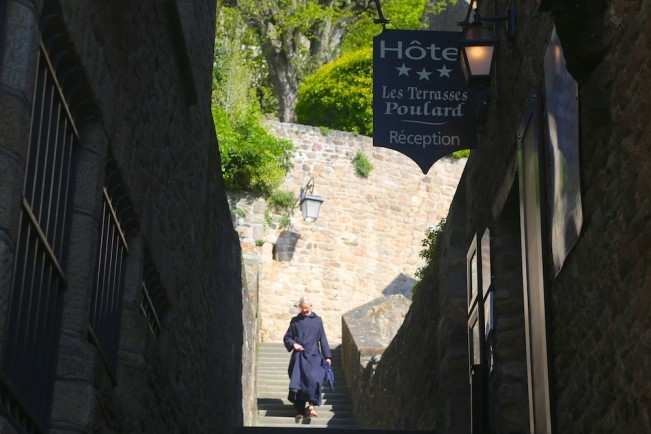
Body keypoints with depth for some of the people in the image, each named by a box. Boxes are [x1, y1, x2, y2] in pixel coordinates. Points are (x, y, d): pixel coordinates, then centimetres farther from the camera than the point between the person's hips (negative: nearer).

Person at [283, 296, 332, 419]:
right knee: (298, 381, -8)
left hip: (314, 356, 0)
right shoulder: (295, 321, 11)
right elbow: (287, 338, 12)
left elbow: (322, 339, 11)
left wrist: (327, 356, 4)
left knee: (314, 379, -21)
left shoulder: (317, 320, 11)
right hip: (299, 357, 0)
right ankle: (300, 409, -1)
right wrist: (293, 344, -10)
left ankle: (311, 405, -17)